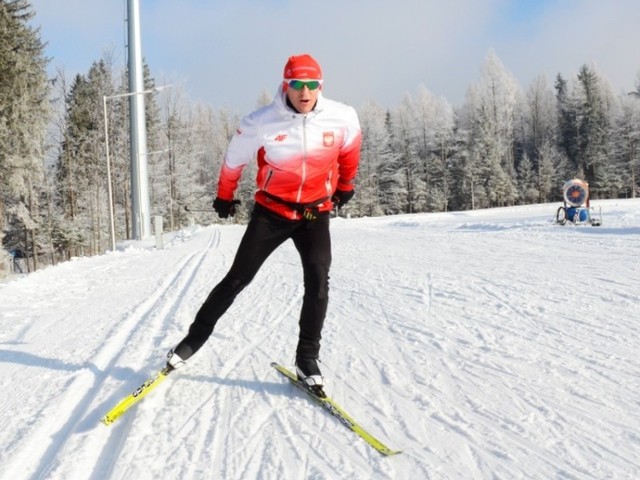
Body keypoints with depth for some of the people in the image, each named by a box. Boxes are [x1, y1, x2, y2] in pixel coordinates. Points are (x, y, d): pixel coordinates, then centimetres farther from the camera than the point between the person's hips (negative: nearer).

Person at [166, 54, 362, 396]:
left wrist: (345, 185, 22)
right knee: (238, 278, 2)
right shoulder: (261, 123, -18)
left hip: (315, 213, 1)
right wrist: (224, 197, 13)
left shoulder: (342, 118, -13)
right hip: (272, 210, -1)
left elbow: (350, 149, 11)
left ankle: (307, 359, 1)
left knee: (317, 283, -13)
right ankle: (195, 338, 18)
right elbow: (234, 159, 0)